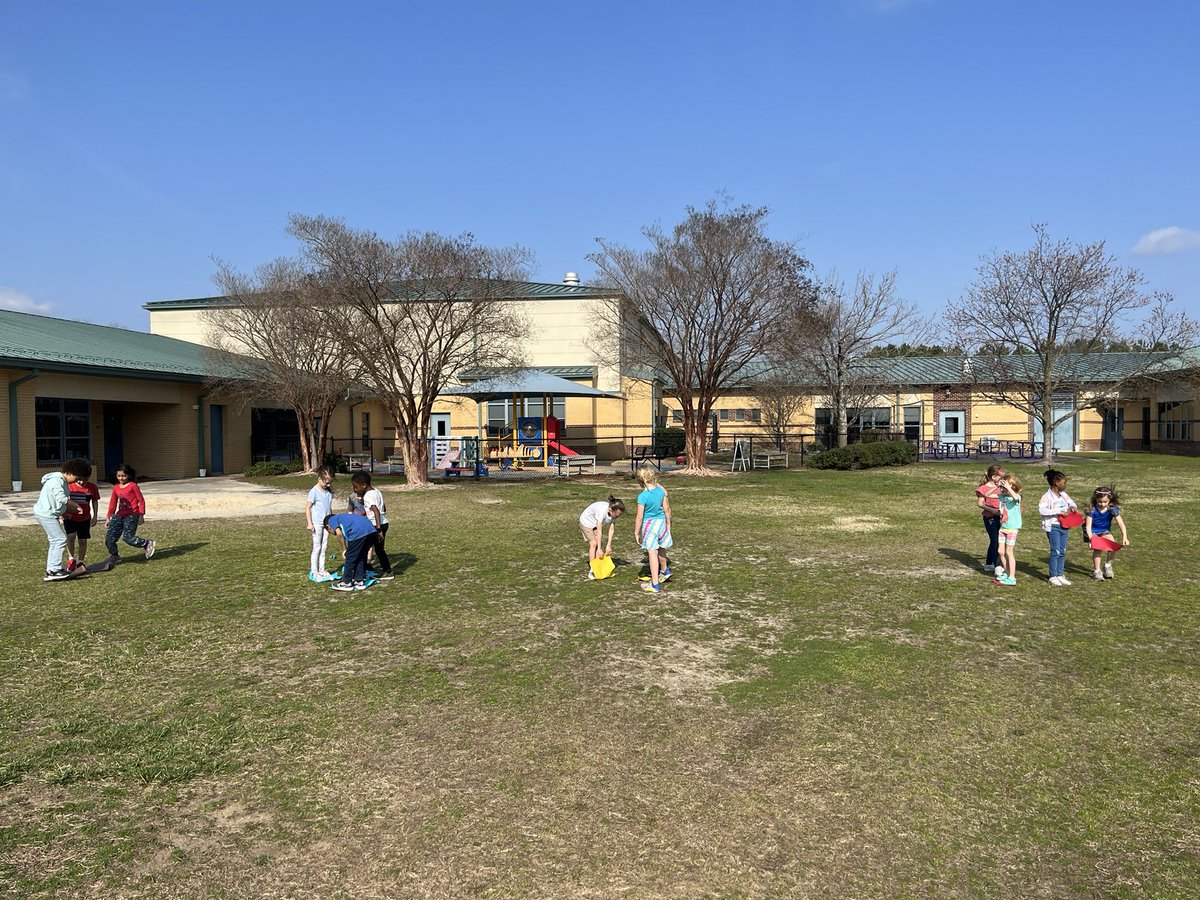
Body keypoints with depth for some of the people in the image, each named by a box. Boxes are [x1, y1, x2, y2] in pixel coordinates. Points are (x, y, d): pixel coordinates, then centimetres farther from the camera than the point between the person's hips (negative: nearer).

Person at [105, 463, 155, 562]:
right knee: (110, 537, -1)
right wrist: (109, 516, 19)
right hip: (119, 515, 6)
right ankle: (114, 556, 15)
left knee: (128, 537, -13)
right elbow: (113, 503, 21)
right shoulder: (116, 487, 13)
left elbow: (141, 500, -4)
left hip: (132, 515, -6)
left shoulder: (133, 486, -5)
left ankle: (147, 543, 6)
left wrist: (141, 515, -8)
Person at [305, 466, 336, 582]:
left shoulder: (329, 492, 7)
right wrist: (309, 523, -14)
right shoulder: (314, 492, -12)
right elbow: (307, 508, -10)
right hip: (317, 523, -6)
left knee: (324, 547, 10)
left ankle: (322, 570, 18)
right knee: (317, 547, -1)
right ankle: (313, 572, 6)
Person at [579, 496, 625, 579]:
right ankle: (591, 570, -10)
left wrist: (609, 546, -20)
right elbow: (599, 531, -37)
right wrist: (599, 549, -34)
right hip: (586, 521, -6)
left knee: (597, 544, -7)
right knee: (593, 544, -13)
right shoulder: (602, 510, -41)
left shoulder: (614, 512, -24)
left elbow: (612, 529, -17)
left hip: (597, 523, 6)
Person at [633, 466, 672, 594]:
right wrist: (668, 524, 16)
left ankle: (655, 584, 4)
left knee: (652, 553, 0)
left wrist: (636, 532, -5)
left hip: (649, 524, -6)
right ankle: (664, 571, 50)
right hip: (661, 521, 6)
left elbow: (640, 517, -17)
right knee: (660, 547, 28)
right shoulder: (661, 490, -6)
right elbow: (666, 509, 3)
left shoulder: (642, 496, -22)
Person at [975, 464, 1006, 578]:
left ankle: (988, 564, 27)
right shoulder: (984, 488, -10)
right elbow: (980, 503, -12)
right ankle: (998, 567, -13)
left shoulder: (998, 487, 10)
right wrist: (993, 510, -21)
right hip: (989, 518, -7)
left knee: (994, 541, 14)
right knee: (995, 541, -11)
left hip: (997, 517, 8)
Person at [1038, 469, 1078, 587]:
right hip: (1053, 527, -7)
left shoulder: (1064, 495, 10)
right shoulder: (1047, 496, -13)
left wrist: (1072, 507, 2)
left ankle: (1060, 575, 18)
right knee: (1055, 551, -5)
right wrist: (1058, 512, -24)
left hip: (1064, 526, 7)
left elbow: (1071, 502, 26)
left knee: (1063, 552, 9)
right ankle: (1053, 577, 3)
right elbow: (1041, 509, -24)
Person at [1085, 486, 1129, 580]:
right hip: (1092, 531, -3)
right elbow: (1088, 526, -24)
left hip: (1105, 530, 3)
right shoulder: (1092, 509, -23)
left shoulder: (1112, 508, -18)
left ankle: (1108, 565, 8)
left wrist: (1124, 537, -35)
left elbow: (1121, 524, -22)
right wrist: (1091, 539, -39)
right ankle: (1096, 571, -7)